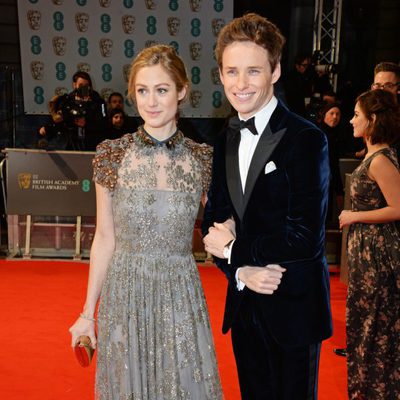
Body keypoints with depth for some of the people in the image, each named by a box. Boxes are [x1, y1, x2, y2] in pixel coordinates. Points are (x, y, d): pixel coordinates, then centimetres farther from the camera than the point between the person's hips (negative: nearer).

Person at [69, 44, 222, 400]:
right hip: (124, 294, 0)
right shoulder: (112, 154, -5)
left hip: (181, 294, 0)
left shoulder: (203, 159, -4)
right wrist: (88, 311, 3)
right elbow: (104, 239, 1)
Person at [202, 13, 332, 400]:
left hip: (293, 307, -5)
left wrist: (234, 248, -11)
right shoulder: (225, 141, 4)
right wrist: (240, 271, -12)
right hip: (243, 302, 6)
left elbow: (305, 235, -21)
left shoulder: (306, 139, -16)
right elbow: (213, 223, 6)